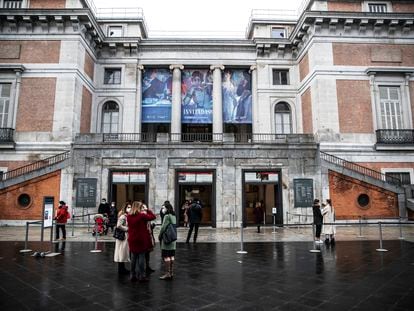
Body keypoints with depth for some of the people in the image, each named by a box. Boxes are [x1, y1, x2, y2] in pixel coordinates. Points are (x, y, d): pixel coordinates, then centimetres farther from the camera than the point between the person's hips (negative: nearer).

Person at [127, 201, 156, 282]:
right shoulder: (142, 216, -15)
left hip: (132, 240, 5)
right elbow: (153, 217, -8)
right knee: (141, 257, 3)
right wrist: (148, 210, 9)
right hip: (141, 240, -5)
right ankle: (142, 276, 8)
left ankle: (133, 276, 21)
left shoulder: (128, 217, -1)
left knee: (133, 258, 14)